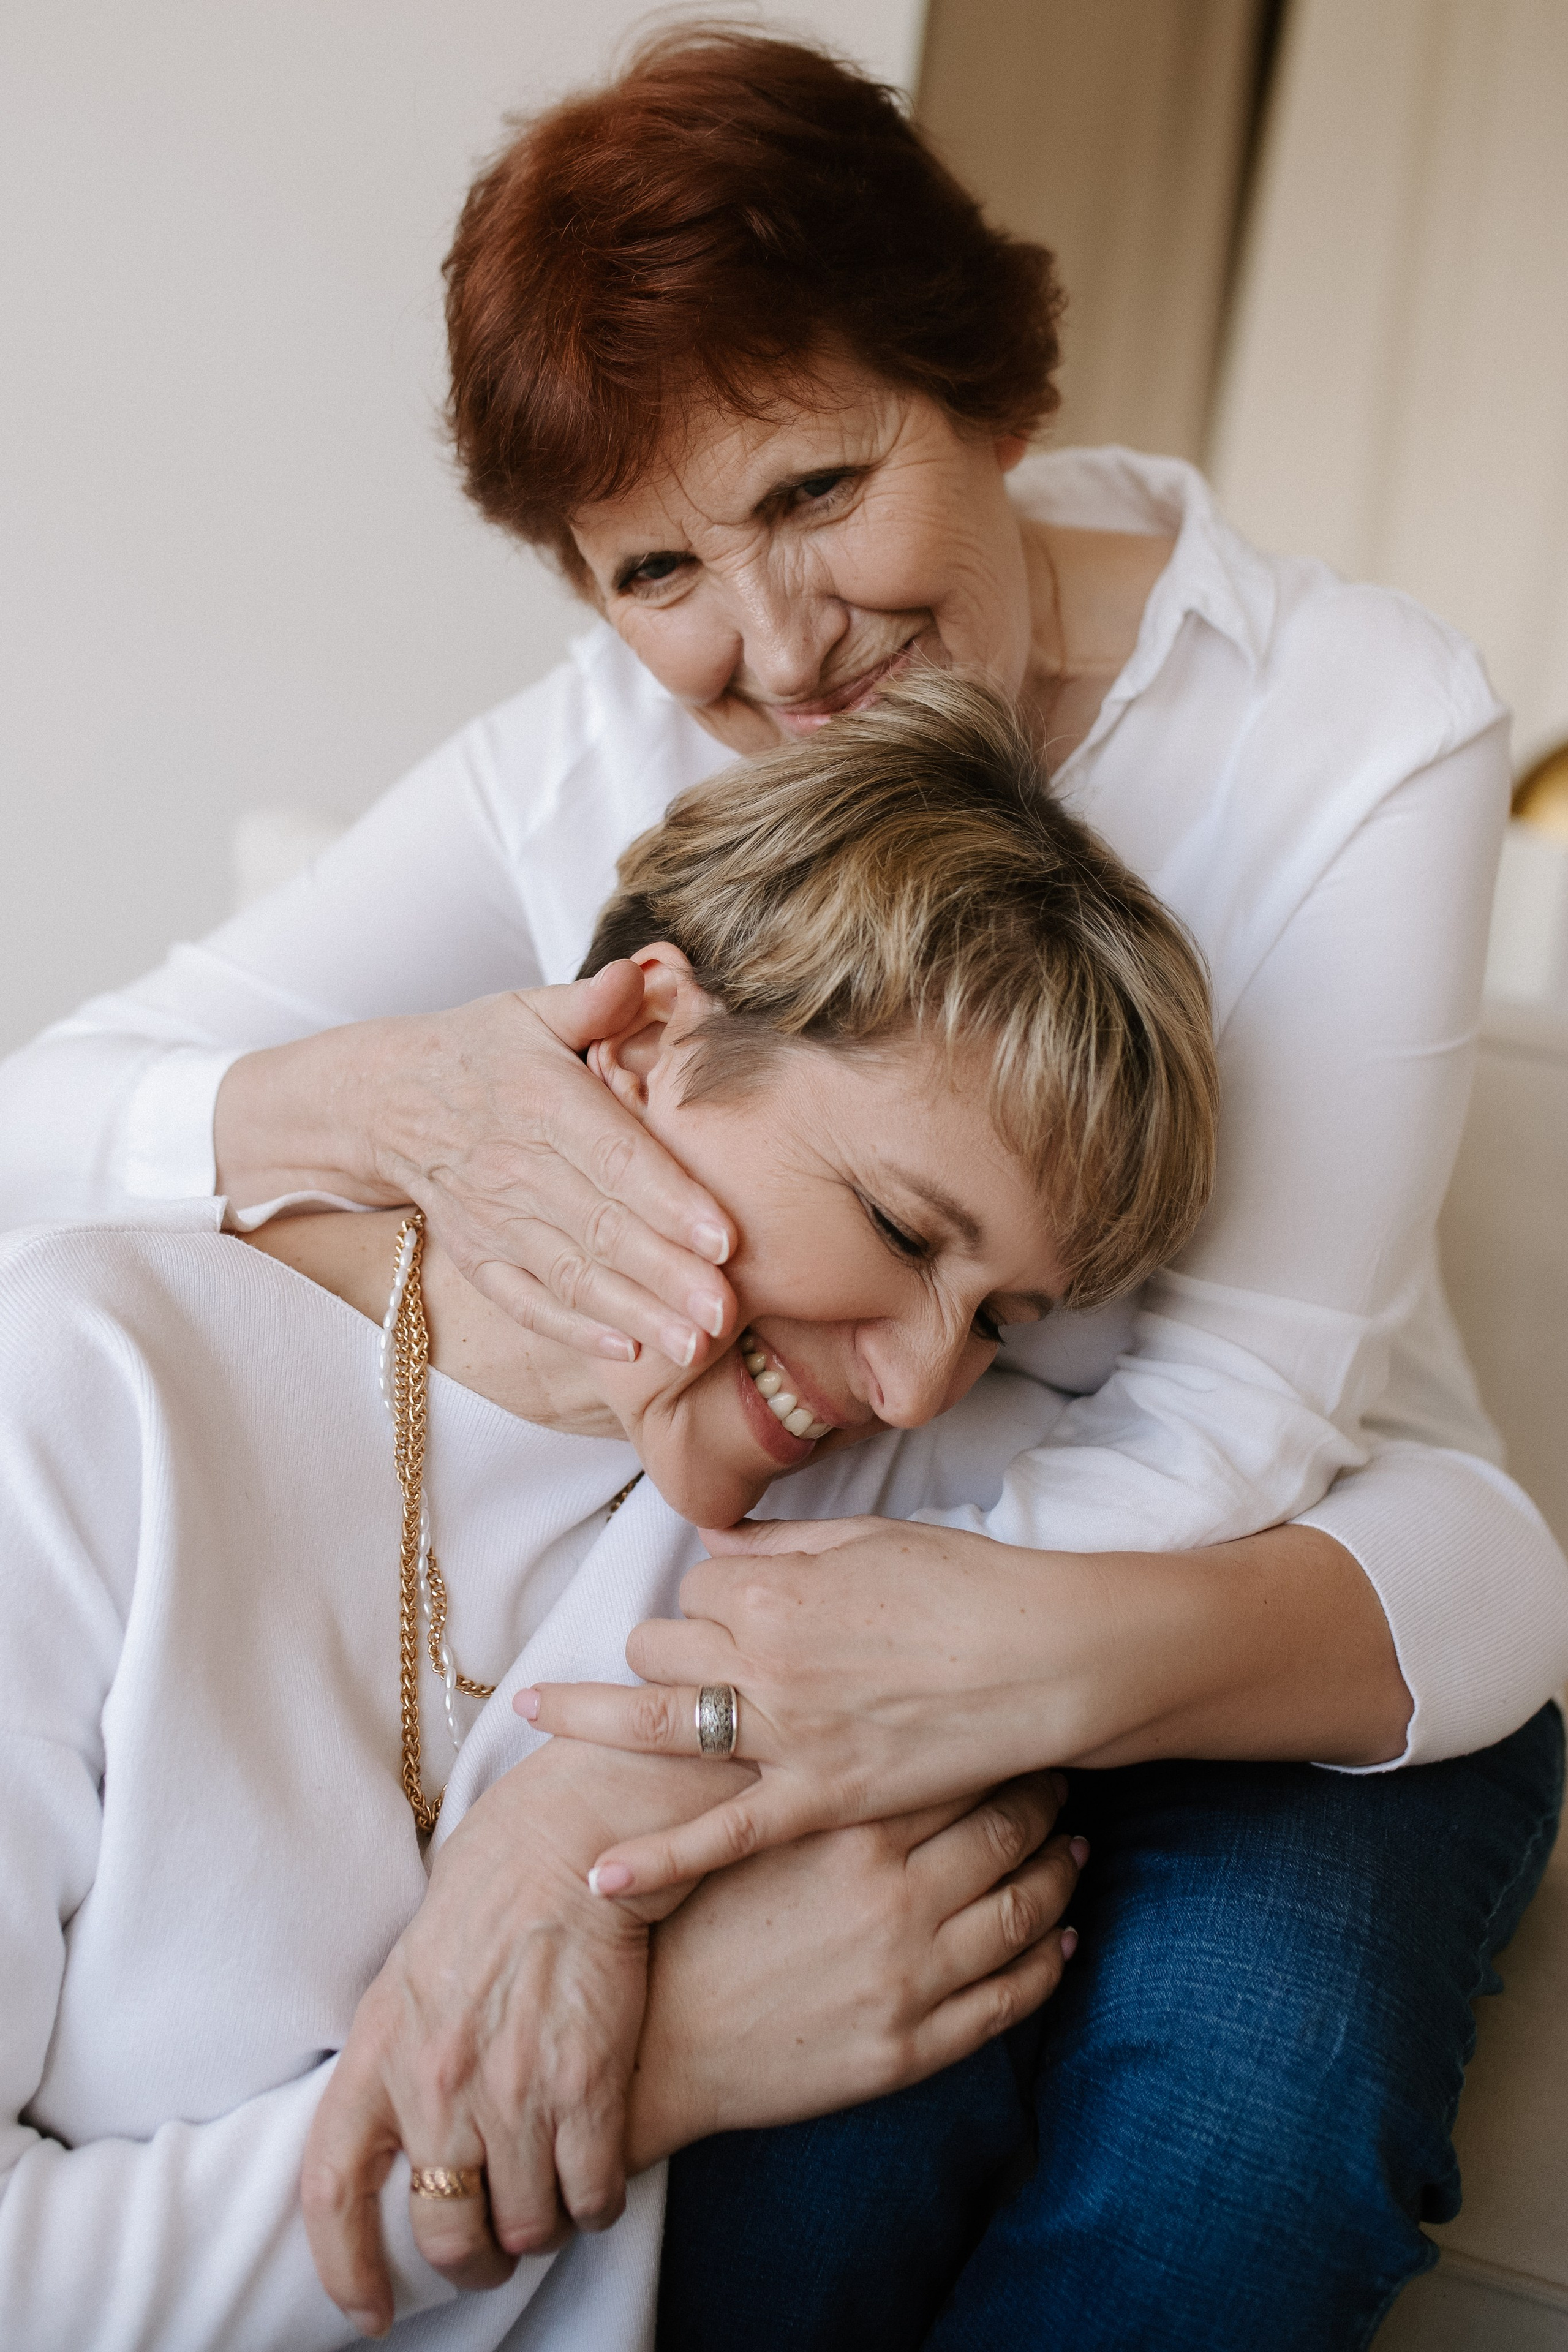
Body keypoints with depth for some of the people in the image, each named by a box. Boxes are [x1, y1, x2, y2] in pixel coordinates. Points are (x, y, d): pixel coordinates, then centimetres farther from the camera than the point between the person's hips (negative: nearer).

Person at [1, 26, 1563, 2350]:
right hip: (812, 1587, 2)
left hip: (1312, 1613, -1)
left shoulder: (1367, 730, -15)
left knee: (1240, 2112, -32)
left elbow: (1217, 1430, -24)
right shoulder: (591, 769, -7)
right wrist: (384, 1099, -36)